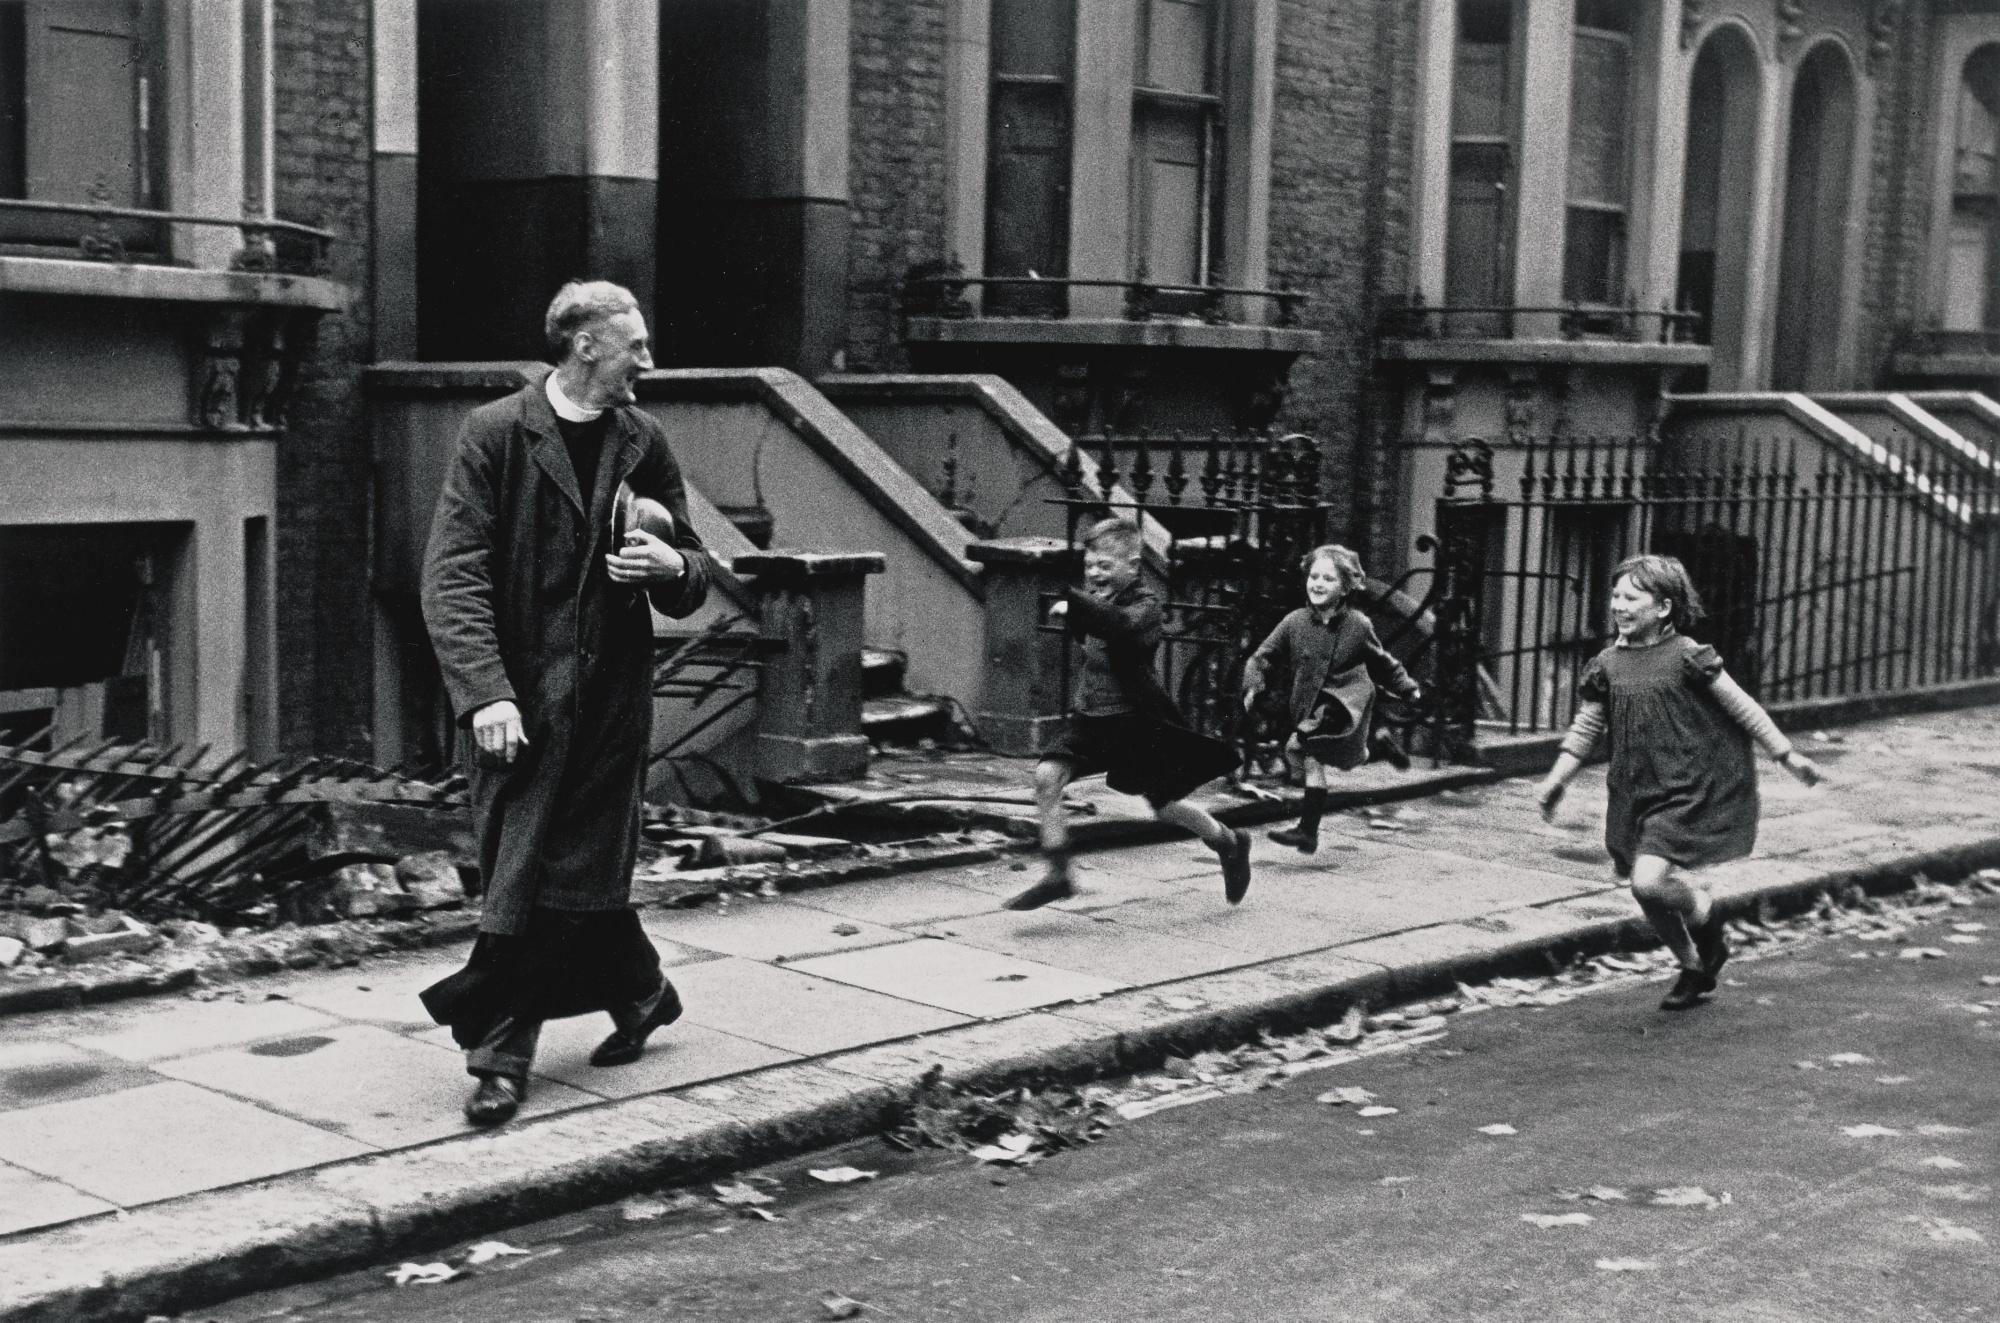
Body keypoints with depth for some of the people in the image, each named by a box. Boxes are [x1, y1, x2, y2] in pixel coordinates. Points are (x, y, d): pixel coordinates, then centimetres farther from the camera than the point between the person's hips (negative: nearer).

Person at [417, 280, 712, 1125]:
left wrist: (674, 567, -7)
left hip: (609, 698, 2)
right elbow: (452, 575, -9)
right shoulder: (494, 435, -3)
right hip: (517, 702, -2)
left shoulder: (642, 444, 9)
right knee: (531, 880, 1)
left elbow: (692, 573, 18)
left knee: (582, 873, 0)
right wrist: (485, 692, -19)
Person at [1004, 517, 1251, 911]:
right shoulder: (1095, 597, 6)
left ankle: (1231, 845, 36)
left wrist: (1072, 604, -42)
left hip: (1135, 723, -6)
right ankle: (1058, 875, -11)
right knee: (1046, 775, -17)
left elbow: (1121, 624, -39)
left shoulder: (1144, 604, -15)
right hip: (1089, 718, 6)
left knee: (1166, 808, 8)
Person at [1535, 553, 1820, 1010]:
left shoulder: (1687, 656, -10)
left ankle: (1705, 915, 13)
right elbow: (1586, 728, 11)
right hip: (1634, 792, 6)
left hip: (1686, 792, -6)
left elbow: (1742, 707, -3)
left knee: (1647, 882, -20)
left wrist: (1787, 755, 0)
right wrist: (1555, 779, 3)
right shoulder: (1607, 664, 4)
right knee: (1644, 891, 10)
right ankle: (1693, 968, 34)